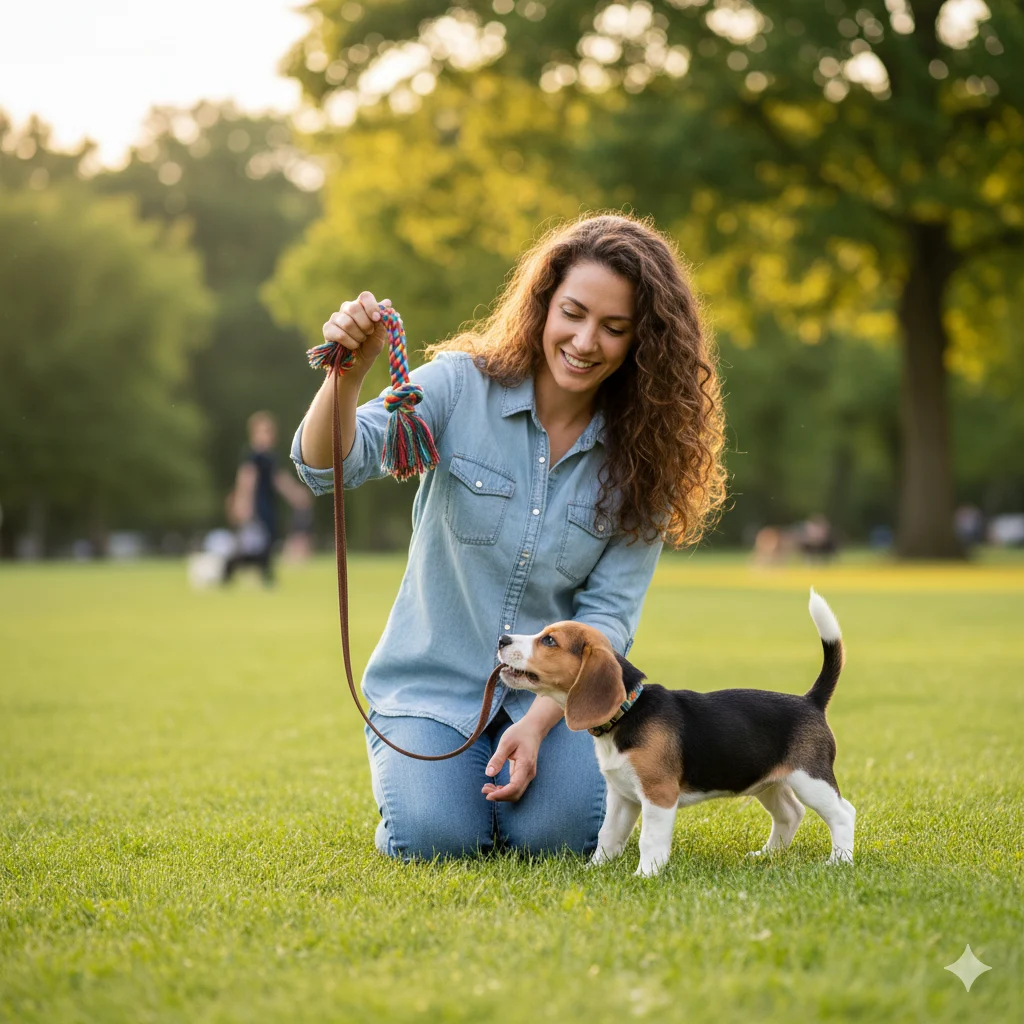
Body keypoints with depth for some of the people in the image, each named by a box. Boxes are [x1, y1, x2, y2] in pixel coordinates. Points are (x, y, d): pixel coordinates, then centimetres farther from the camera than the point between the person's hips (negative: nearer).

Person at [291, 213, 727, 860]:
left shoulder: (642, 455, -4)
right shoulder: (462, 385, -9)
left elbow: (608, 613, -7)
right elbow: (327, 466, -20)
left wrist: (539, 720, -21)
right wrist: (349, 374, -42)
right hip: (435, 681, -1)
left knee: (558, 834, -23)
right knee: (434, 837, -23)